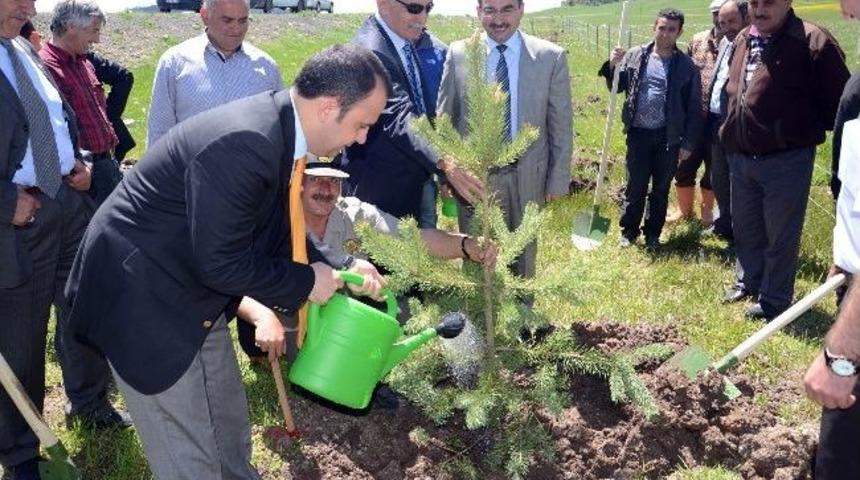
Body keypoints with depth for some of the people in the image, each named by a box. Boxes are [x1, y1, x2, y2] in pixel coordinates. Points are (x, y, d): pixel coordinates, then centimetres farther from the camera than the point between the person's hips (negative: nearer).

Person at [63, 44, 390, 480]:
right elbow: (222, 264, -27)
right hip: (142, 297, -9)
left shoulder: (277, 128, -1)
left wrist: (336, 269, 0)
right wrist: (307, 282, -15)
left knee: (228, 420, 21)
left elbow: (271, 231, 10)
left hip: (191, 287, 9)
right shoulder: (242, 143, -32)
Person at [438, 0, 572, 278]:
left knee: (524, 254, 18)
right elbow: (444, 119, 3)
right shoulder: (457, 54, -4)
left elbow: (561, 123, -1)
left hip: (527, 176, 0)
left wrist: (558, 179, 0)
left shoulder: (551, 56, -6)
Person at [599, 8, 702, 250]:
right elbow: (617, 87, 7)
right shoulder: (635, 56, 1)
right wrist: (613, 66, -13)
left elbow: (694, 107, 0)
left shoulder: (686, 65, -2)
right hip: (639, 133, 0)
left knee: (661, 188, 11)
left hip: (668, 136, 0)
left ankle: (653, 233, 26)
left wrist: (689, 142, -4)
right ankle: (629, 230, 24)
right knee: (635, 186, 7)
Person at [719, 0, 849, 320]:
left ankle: (774, 300, 21)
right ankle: (750, 282, 40)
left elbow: (838, 102, -12)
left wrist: (807, 131, -6)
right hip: (740, 157, 7)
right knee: (745, 228, 21)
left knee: (780, 235, 6)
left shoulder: (813, 42, -14)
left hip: (785, 159, -7)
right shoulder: (743, 40, 9)